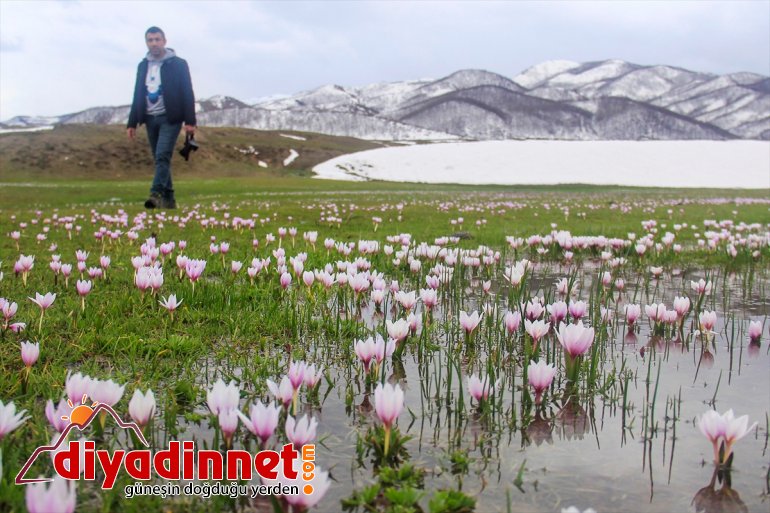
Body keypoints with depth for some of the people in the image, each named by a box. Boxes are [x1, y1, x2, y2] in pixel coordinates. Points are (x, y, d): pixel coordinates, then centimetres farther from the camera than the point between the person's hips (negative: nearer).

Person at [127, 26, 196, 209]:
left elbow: (187, 94, -6)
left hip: (170, 118, -5)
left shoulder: (178, 64, -2)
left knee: (162, 156, -18)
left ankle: (156, 194, -26)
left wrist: (190, 121, -13)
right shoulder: (143, 66, 13)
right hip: (150, 119, 5)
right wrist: (132, 123, 10)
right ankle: (168, 199, 11)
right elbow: (137, 96, 15)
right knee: (160, 160, 6)